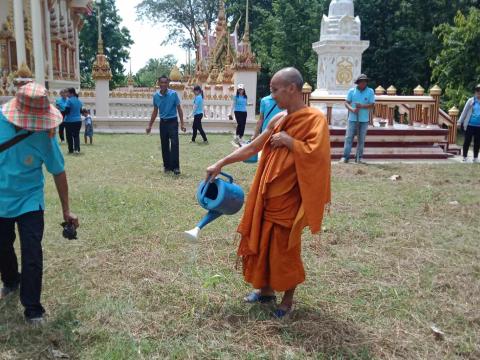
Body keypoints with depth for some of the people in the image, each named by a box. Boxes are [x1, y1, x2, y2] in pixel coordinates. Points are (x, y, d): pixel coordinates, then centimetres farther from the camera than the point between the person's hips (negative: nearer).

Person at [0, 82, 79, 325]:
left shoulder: (44, 136, -19)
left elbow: (58, 172, -9)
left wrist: (66, 210, -4)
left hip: (29, 201, -2)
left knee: (32, 255, -5)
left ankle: (33, 309, 8)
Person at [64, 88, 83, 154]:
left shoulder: (69, 100, -13)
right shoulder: (79, 101, 7)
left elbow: (66, 111, -15)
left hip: (69, 121, -5)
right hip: (78, 120, 5)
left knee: (69, 136, 7)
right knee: (76, 135, 9)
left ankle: (71, 150, 12)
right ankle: (77, 149, -6)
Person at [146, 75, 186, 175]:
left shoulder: (173, 94, -9)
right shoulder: (156, 96, 2)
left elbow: (179, 109, -3)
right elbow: (155, 111, 12)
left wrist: (182, 124, -8)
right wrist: (150, 125, 12)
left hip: (172, 122, -4)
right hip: (163, 122, 4)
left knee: (174, 144, -11)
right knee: (164, 145, 7)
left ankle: (175, 167, -9)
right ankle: (167, 165, 17)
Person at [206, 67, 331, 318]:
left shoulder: (314, 119, -13)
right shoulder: (278, 120, 9)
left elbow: (315, 154, -26)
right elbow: (252, 148, 12)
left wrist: (287, 140, -18)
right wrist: (221, 164, 10)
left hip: (288, 200, -7)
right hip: (267, 196, 7)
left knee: (285, 250, 5)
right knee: (262, 243, 15)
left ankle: (288, 299, 25)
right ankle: (266, 289, 33)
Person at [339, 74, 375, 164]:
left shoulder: (370, 91, 1)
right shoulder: (352, 91, 3)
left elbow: (372, 105, -3)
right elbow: (346, 103, 1)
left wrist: (362, 106, -19)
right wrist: (352, 109, -18)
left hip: (364, 119, 0)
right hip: (352, 118, 0)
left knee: (361, 139, 5)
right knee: (349, 137, -3)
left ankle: (359, 157, 13)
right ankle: (345, 157, -1)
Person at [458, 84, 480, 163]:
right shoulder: (471, 100, -3)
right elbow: (465, 111, 0)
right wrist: (460, 122, -2)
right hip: (470, 125, -3)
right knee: (467, 141, 4)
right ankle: (465, 157, 14)